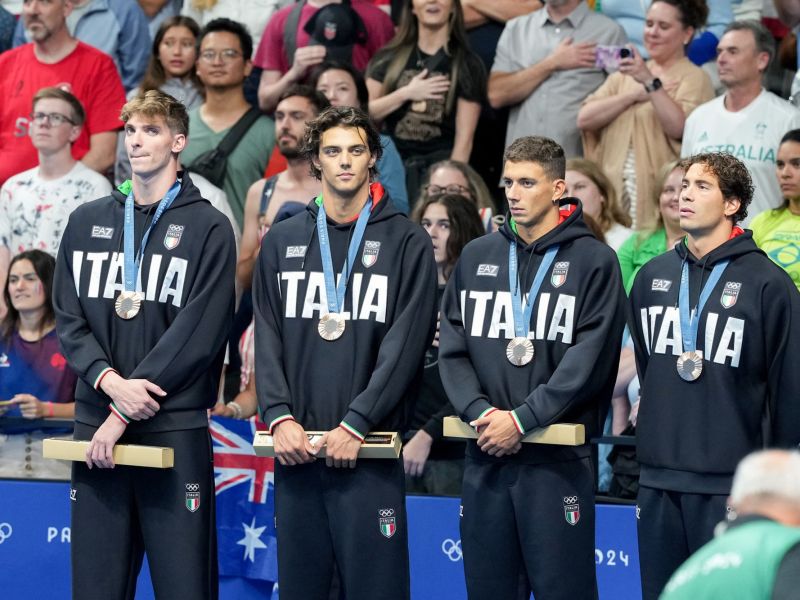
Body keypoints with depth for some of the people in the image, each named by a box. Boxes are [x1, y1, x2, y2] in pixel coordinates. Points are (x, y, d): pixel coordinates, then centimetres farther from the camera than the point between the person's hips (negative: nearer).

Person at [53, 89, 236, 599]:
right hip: (94, 425, 4)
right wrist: (109, 380, -11)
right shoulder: (87, 222, 14)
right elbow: (69, 318, 9)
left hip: (176, 431, -4)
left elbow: (199, 332, -8)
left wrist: (124, 414, -13)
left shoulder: (208, 228, 1)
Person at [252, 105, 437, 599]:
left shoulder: (407, 242, 2)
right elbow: (267, 339, 8)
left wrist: (356, 424, -14)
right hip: (295, 448, 3)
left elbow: (405, 344, -6)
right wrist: (278, 415, -7)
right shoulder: (283, 242, 13)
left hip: (371, 452, -3)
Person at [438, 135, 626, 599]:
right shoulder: (477, 258, 13)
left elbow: (589, 359, -10)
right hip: (485, 459, 5)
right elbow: (453, 348, 8)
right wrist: (481, 412, -9)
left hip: (559, 460, -4)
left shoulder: (594, 261, -1)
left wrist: (522, 418, -15)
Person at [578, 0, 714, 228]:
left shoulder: (693, 78, 1)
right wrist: (634, 95, -3)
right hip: (613, 187, 5)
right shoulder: (625, 74, 17)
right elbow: (584, 118, 6)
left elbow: (678, 127, -15)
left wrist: (650, 82, -20)